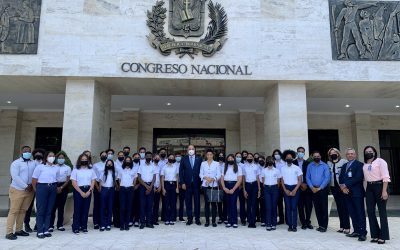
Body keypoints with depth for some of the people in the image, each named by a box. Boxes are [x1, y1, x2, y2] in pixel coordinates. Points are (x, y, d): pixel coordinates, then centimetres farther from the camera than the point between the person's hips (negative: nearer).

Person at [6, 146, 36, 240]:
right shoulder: (16, 163, -5)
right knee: (13, 211, -2)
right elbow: (15, 177, -15)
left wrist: (31, 185, -11)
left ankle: (19, 230, 19)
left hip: (29, 190, 5)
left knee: (23, 211, 10)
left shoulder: (34, 163, 9)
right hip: (17, 190, -5)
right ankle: (9, 232, 2)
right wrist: (25, 186, -17)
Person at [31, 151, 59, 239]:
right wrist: (37, 190, 4)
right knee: (40, 210, 0)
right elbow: (34, 180, 0)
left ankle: (46, 230, 16)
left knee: (49, 210, 7)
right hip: (42, 187, -3)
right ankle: (40, 231, 7)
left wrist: (53, 187, 6)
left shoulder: (57, 168, 9)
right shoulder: (40, 167, -1)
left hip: (53, 189, 4)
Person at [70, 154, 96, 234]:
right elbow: (74, 183, -6)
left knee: (86, 209, 5)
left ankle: (84, 227, 13)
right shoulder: (75, 170, 0)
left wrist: (89, 191, -7)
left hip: (88, 191, 3)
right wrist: (81, 192, -12)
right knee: (77, 209, -2)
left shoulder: (91, 170, 9)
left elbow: (93, 182, 7)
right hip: (78, 191, -3)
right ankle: (75, 227, 6)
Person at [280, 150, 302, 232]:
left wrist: (295, 190, -10)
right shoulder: (282, 168, 5)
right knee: (288, 207, 3)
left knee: (294, 207, -4)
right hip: (286, 189, 2)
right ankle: (290, 225, 9)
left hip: (295, 188, -2)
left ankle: (294, 225, 2)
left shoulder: (297, 168, 0)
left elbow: (300, 180, -1)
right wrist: (285, 190, -5)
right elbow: (282, 180, 7)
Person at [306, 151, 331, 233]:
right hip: (313, 189, 3)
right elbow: (308, 177, 6)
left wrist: (319, 188, -11)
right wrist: (312, 187, -8)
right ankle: (320, 225, 16)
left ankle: (324, 226, 5)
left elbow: (327, 178, -8)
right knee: (317, 208, 8)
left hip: (322, 189, -3)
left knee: (324, 208, -2)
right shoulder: (309, 166, 7)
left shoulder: (325, 166, -2)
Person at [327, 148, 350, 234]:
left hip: (342, 187, -5)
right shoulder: (328, 163, 9)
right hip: (334, 187, 5)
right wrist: (329, 183, 6)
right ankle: (342, 226, 17)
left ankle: (347, 227, 3)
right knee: (339, 207, 10)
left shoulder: (343, 162, -6)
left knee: (344, 207, -4)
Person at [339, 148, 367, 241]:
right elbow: (340, 178, 14)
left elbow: (358, 178, -15)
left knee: (360, 213, -2)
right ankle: (356, 231, 17)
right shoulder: (344, 166, 19)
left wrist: (346, 185, -14)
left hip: (357, 192, -6)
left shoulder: (359, 164, -3)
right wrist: (342, 187, -5)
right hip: (347, 192, 6)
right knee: (352, 213, 9)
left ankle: (363, 233, 3)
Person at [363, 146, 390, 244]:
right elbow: (365, 177, 11)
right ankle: (375, 234, 15)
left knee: (382, 211, 2)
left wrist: (384, 191, -17)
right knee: (370, 211, 5)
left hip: (379, 186, -5)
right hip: (369, 188, 5)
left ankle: (383, 236, 9)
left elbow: (385, 177, -10)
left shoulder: (380, 161, -5)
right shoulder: (364, 164, 11)